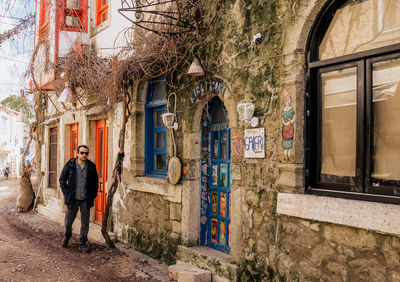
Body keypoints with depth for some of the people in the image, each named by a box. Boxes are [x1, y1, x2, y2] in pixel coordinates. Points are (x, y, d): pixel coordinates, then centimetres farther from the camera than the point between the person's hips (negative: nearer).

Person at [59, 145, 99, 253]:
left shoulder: (91, 166, 0)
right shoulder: (70, 165, -5)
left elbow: (95, 182, 11)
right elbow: (62, 179, 4)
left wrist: (93, 195, 4)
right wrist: (66, 194, -3)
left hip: (86, 199, 1)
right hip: (73, 199, -1)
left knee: (85, 223, 4)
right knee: (68, 221, 9)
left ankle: (83, 243, 17)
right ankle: (67, 236, 38)